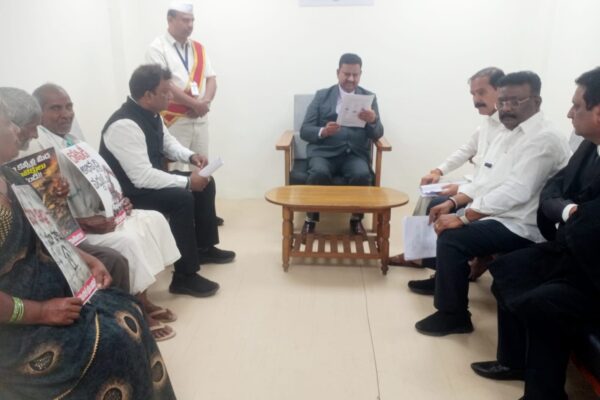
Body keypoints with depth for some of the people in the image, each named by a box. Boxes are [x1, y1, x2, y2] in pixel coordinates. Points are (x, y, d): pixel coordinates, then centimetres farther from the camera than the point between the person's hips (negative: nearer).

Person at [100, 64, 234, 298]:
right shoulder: (125, 125, -30)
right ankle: (184, 277, -19)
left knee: (205, 184, 8)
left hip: (148, 178, 10)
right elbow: (143, 178, -34)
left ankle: (204, 248, 22)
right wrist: (187, 182, -28)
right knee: (182, 199, -30)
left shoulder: (151, 113, -1)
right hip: (128, 192, -10)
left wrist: (190, 156, -1)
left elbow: (167, 142, 18)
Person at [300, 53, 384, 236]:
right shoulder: (322, 96, 9)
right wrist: (323, 131, -19)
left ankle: (356, 219, -8)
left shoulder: (369, 98, 11)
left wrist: (373, 121, -21)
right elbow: (304, 131, 3)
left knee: (362, 175, -31)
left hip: (355, 154, 1)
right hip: (324, 152, 0)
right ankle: (311, 219, -11)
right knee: (319, 173, -32)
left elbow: (377, 134, 2)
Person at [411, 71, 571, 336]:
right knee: (441, 214, 16)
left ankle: (454, 316, -7)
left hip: (519, 225, -10)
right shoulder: (505, 134, 11)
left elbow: (514, 192, -27)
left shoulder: (544, 139, -19)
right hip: (494, 213, 10)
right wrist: (452, 203, -1)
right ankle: (442, 279, 32)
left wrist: (462, 218, -26)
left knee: (452, 238, -24)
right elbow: (483, 180, 14)